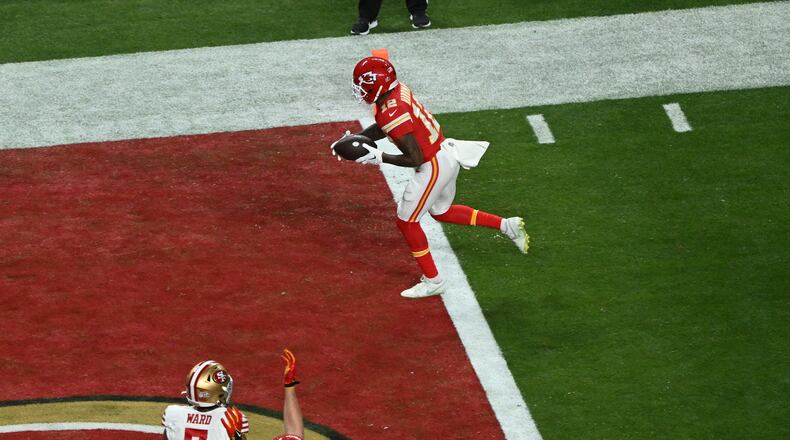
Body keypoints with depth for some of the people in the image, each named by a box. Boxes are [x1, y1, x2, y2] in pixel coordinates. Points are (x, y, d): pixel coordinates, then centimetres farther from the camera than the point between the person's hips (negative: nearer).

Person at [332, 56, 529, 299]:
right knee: (441, 212, 28)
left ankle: (432, 281, 17)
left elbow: (414, 158, -27)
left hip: (434, 166, -9)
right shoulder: (398, 90, -1)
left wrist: (379, 158, -21)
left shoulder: (392, 114, -28)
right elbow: (382, 128, 16)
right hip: (446, 154, 10)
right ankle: (506, 225, 29)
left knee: (406, 221, 6)